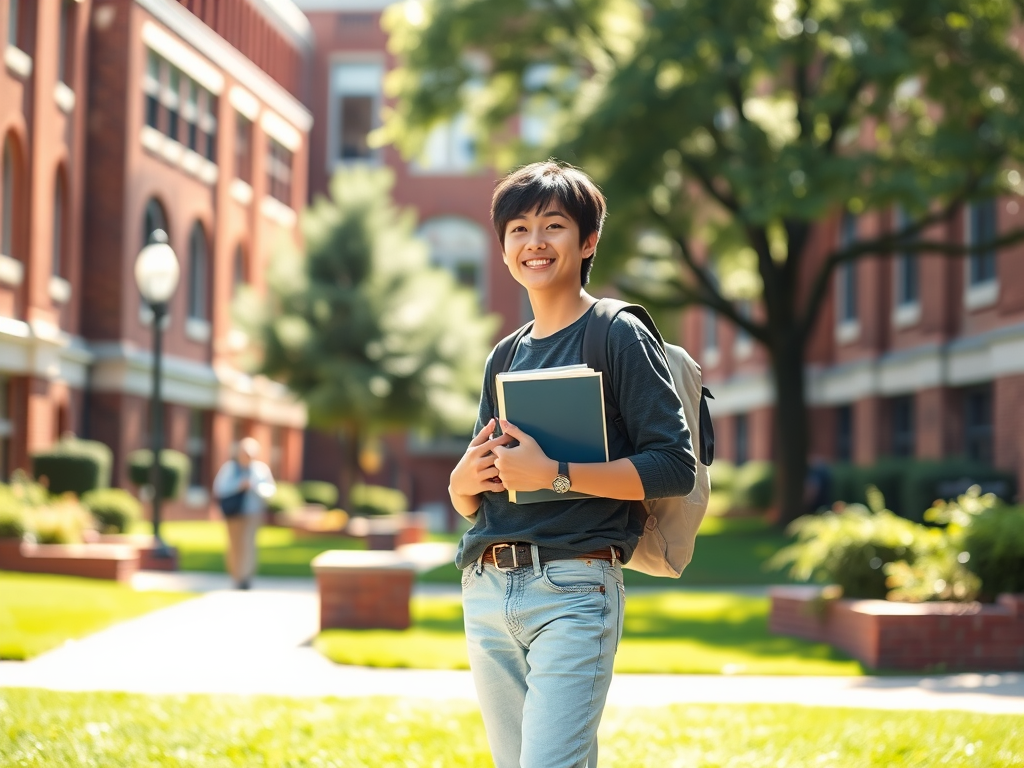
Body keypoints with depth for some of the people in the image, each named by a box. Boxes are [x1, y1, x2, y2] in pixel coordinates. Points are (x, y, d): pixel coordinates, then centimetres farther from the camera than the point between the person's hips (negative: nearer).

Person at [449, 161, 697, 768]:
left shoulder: (620, 336, 0)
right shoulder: (504, 358, 19)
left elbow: (675, 467, -10)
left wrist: (552, 474, -17)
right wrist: (464, 479, 0)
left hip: (575, 587, -7)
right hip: (486, 592, 7)